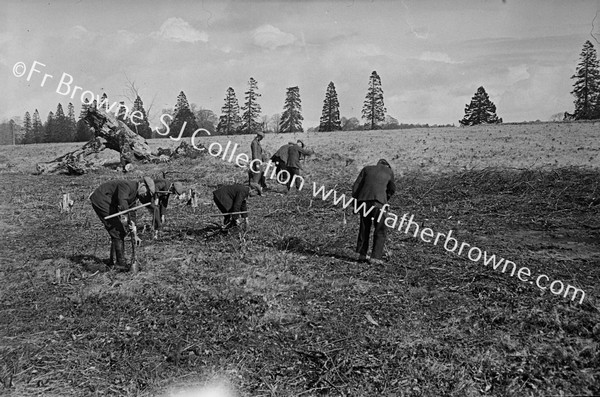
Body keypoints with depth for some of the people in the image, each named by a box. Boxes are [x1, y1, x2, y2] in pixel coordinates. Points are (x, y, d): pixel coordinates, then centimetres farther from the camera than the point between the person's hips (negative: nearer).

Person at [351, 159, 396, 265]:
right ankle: (375, 256, -2)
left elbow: (356, 185, 12)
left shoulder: (367, 169, 21)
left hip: (363, 199, 3)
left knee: (364, 227, 16)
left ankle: (361, 254, 20)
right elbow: (392, 189, 20)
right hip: (378, 200, -3)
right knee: (380, 229, 5)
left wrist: (354, 200, 14)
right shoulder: (389, 171, 20)